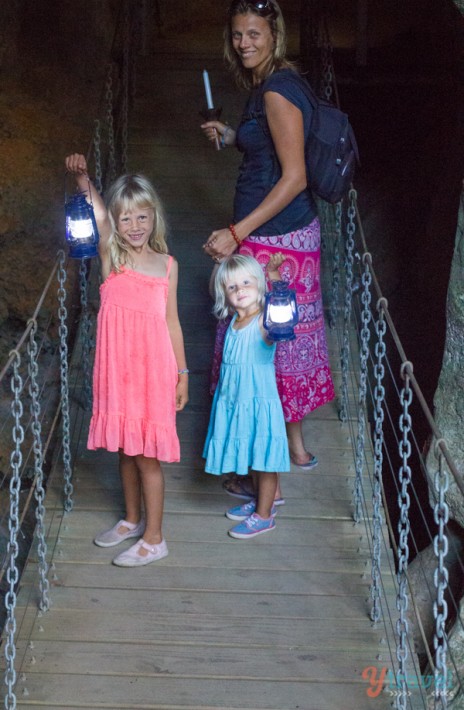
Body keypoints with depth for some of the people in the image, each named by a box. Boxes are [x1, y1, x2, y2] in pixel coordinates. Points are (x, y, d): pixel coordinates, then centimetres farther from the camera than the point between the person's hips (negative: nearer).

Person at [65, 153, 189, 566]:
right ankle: (132, 520, 37)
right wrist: (83, 180, -37)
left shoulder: (167, 264, 2)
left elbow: (171, 322, 6)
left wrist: (182, 373, 6)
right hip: (117, 369, 2)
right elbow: (98, 212, -19)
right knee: (125, 449, 17)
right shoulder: (111, 256, 0)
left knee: (147, 455, 4)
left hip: (153, 370, -2)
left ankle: (154, 539, 17)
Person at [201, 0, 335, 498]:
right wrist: (233, 138, 11)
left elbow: (294, 177, -25)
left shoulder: (276, 92, -20)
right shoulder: (277, 83, 10)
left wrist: (236, 233, -27)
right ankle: (296, 444, 35)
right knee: (289, 333, 19)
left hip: (274, 239, -10)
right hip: (296, 232, 10)